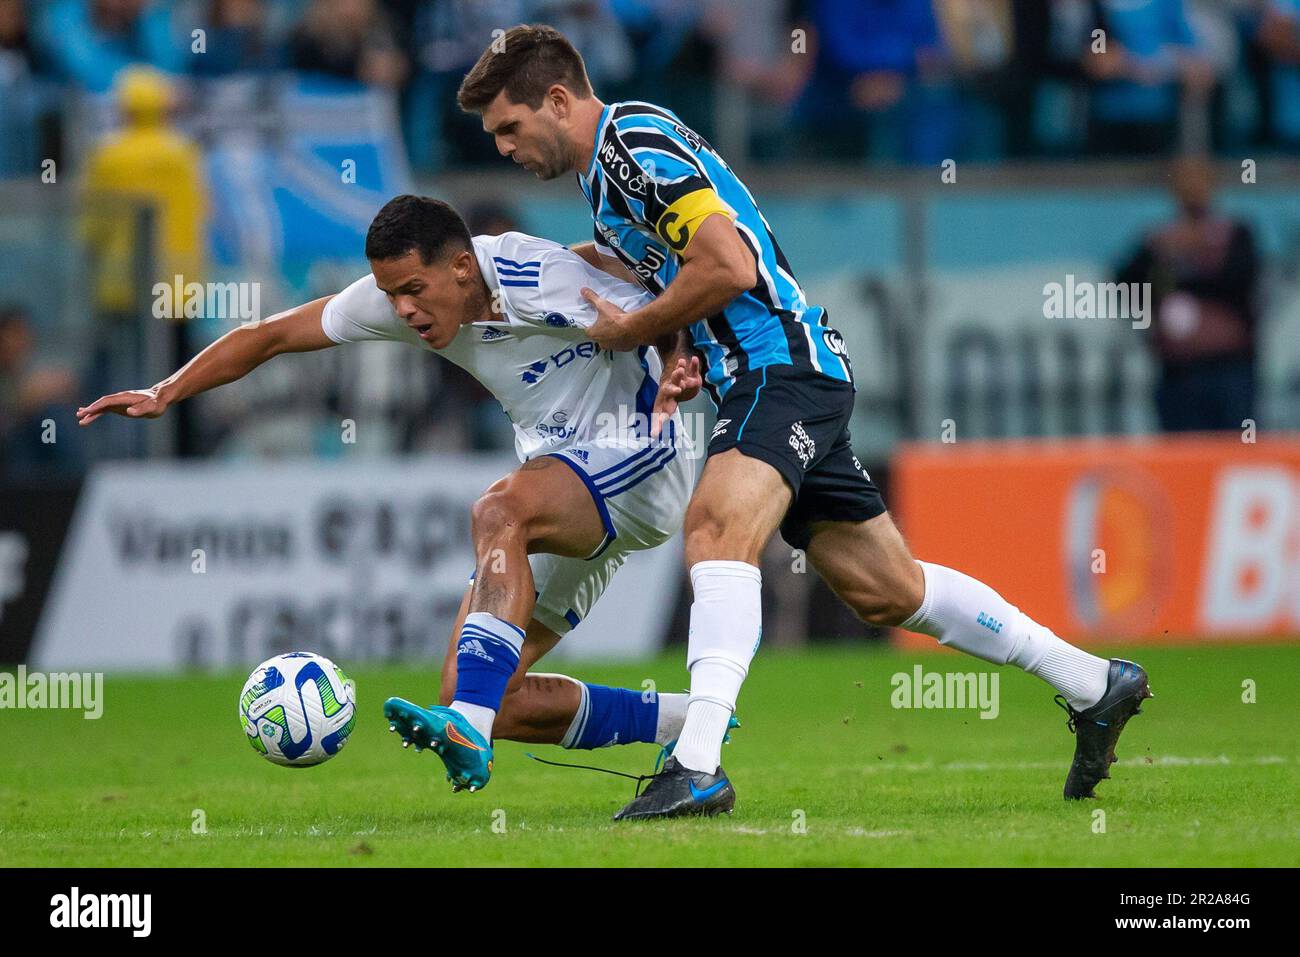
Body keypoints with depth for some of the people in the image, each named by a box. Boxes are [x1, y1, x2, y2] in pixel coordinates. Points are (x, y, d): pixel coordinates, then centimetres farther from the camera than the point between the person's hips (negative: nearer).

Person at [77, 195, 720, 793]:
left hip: (637, 455, -8)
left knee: (499, 511, -37)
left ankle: (469, 736, -44)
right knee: (479, 698, -4)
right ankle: (688, 725, 10)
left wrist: (676, 382, -38)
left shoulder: (542, 284, -22)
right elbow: (273, 335, 4)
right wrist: (164, 395, -2)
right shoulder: (397, 290, -4)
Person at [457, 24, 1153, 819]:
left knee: (718, 526, -32)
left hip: (784, 365, -11)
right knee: (888, 589, 14)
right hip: (760, 377, 11)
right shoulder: (605, 164, 18)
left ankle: (699, 767, -46)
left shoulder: (637, 142, -13)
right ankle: (1095, 686, 25)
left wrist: (630, 331, -9)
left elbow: (728, 267, -21)